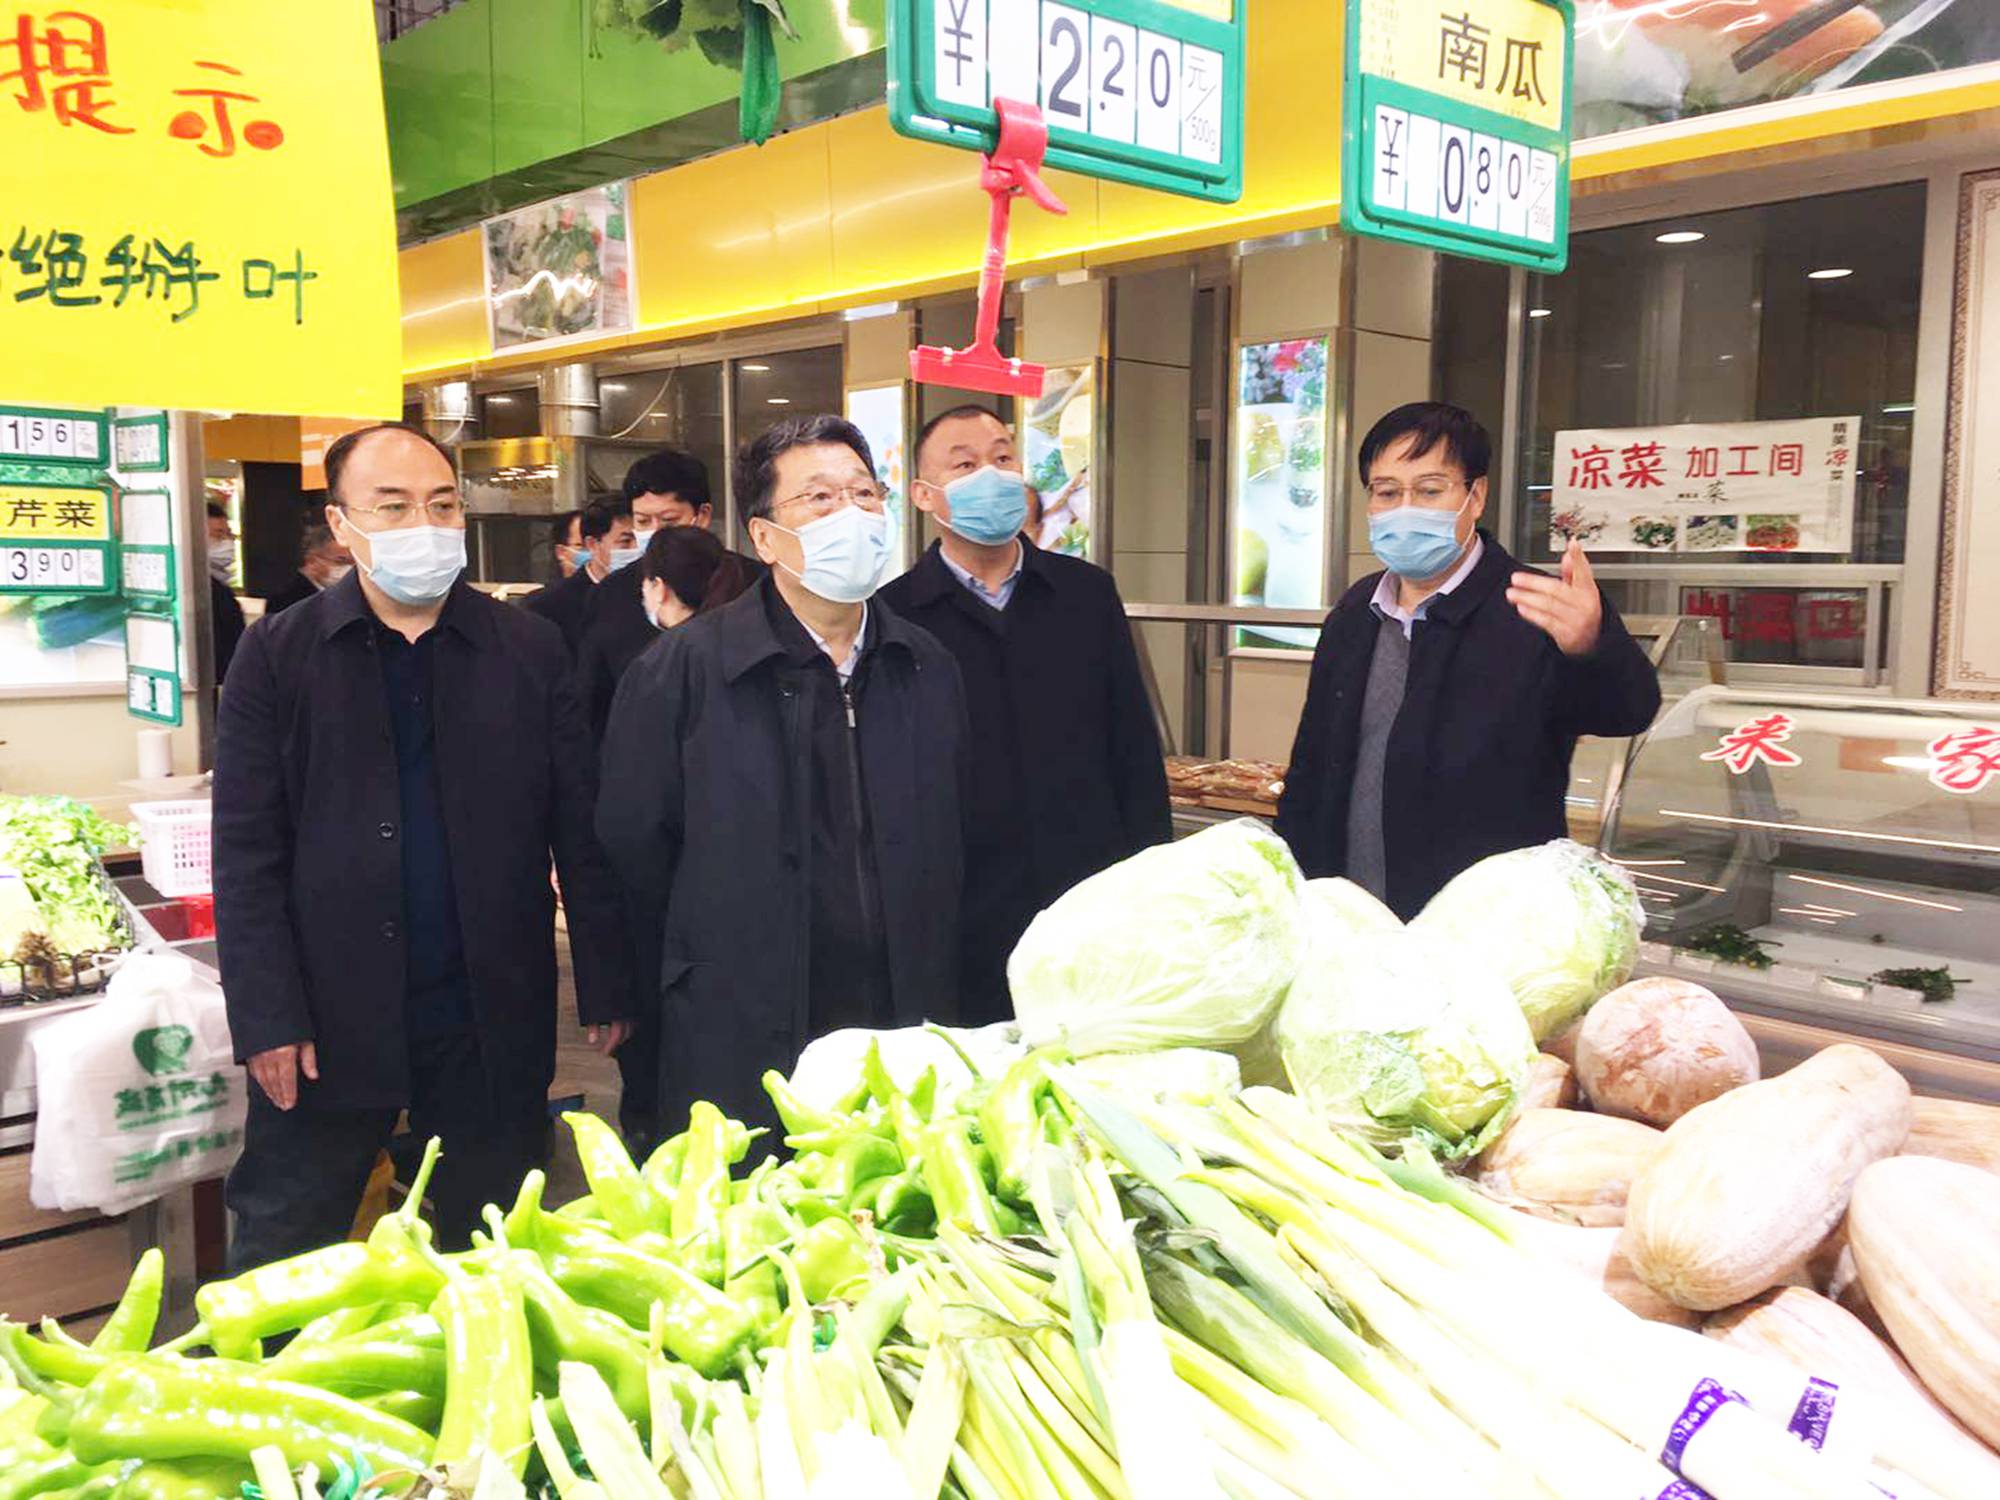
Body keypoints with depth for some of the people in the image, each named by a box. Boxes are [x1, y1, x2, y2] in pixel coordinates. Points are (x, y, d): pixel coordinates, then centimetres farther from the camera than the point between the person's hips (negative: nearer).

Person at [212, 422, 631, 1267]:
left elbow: (581, 832, 3)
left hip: (493, 1018, 1)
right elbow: (246, 855, -2)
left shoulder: (529, 650, 3)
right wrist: (267, 1018, -8)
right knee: (277, 1264, 10)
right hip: (328, 1019, -1)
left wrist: (607, 987, 1)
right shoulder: (278, 654, 0)